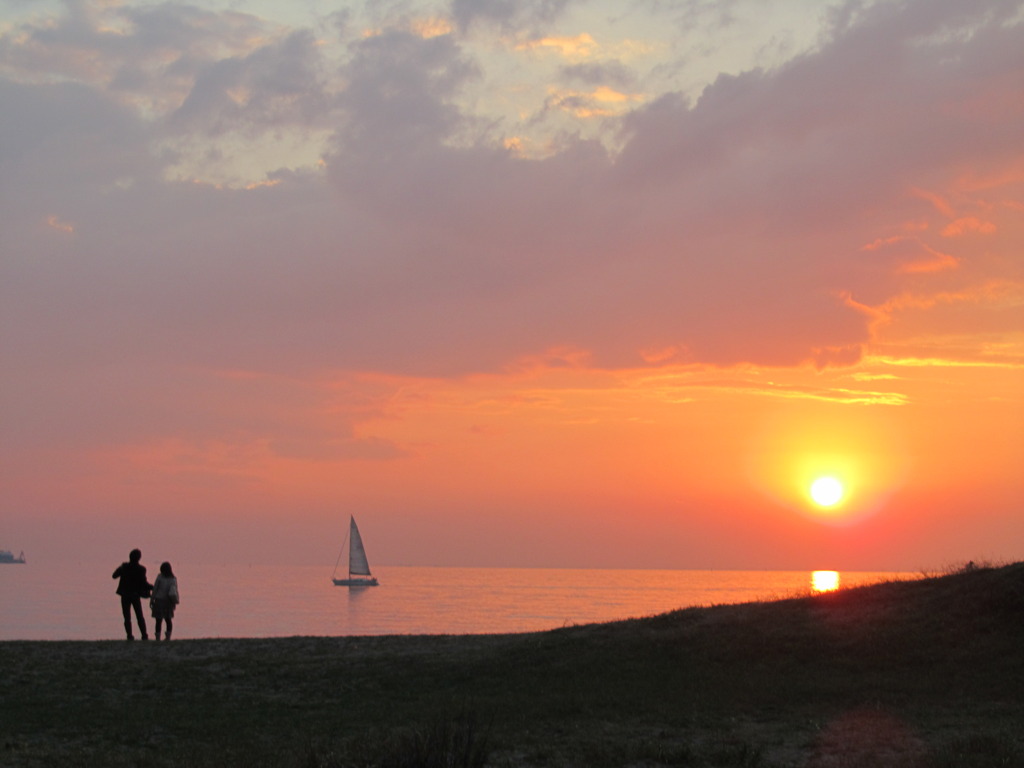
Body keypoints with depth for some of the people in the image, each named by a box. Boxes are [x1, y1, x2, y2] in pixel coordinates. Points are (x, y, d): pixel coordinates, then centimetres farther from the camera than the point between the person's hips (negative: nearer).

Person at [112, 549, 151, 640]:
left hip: (125, 595, 0)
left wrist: (120, 567, 21)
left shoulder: (124, 567, -8)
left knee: (127, 617, 5)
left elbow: (114, 576, 4)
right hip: (136, 595, 0)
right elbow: (143, 583, -10)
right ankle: (144, 635, 6)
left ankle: (129, 636, -1)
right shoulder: (141, 569, -12)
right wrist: (152, 587, 7)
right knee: (140, 617, 10)